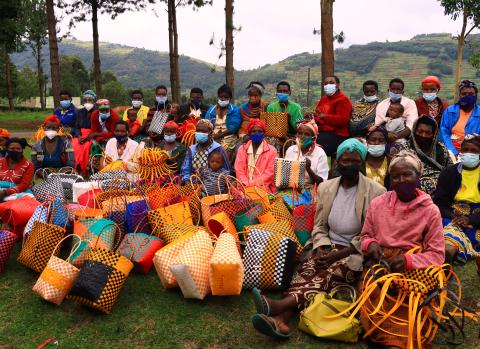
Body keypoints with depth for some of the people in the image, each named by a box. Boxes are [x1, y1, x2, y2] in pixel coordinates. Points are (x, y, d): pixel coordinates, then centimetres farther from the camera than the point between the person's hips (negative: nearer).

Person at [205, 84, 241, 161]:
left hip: (228, 138, -2)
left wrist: (220, 134, -12)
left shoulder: (234, 110, 8)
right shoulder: (211, 110, 17)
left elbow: (234, 127, -3)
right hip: (213, 139, 2)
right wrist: (212, 135, -10)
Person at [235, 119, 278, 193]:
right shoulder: (242, 149, 12)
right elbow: (239, 170, 4)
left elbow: (270, 172, -4)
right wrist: (247, 185, -14)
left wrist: (251, 183, -13)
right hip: (245, 188, 1)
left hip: (264, 188, -1)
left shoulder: (271, 150, 5)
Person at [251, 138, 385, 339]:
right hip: (328, 247, 4)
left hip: (356, 253, -3)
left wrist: (338, 255, -17)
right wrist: (322, 248, -12)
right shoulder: (326, 188, 6)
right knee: (306, 270, -26)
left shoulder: (375, 192, -8)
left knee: (327, 276, -31)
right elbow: (319, 226, 8)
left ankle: (280, 305, -52)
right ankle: (281, 318, -50)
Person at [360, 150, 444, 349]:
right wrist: (370, 244, -7)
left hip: (413, 269, -1)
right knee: (376, 290, -29)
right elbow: (365, 236, 17)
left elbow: (437, 254, 1)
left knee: (410, 296, -31)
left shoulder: (431, 210, 2)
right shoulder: (378, 203, 7)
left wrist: (409, 260, -16)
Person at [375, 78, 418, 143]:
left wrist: (397, 136, -24)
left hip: (402, 139, -2)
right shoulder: (381, 105, 12)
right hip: (384, 140, 2)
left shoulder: (410, 103, 4)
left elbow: (411, 126, -8)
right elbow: (377, 125, 2)